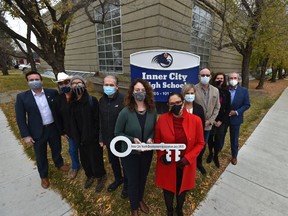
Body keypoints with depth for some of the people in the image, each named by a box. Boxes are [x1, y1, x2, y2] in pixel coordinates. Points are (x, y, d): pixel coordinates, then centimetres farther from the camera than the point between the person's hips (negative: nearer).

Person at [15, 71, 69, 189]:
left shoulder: (53, 92, -6)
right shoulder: (22, 97, -9)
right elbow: (20, 118, -7)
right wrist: (26, 135, -9)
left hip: (54, 128, 2)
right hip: (37, 132, -1)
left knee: (57, 149, 22)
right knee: (40, 156, 16)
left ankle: (59, 164, 52)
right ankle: (44, 176, 41)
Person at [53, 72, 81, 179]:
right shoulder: (58, 100, -5)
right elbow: (58, 118, 3)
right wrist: (62, 132, 3)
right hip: (70, 131, 4)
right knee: (73, 150, 22)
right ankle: (75, 167, 49)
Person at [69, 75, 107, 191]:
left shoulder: (92, 100, -14)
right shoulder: (72, 102, 1)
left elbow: (98, 119, -15)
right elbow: (71, 120, 7)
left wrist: (97, 135, -16)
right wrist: (74, 135, 4)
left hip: (92, 137, -5)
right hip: (80, 137, 5)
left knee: (95, 158, 9)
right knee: (84, 159, 20)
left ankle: (101, 177, 37)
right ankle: (90, 175, 48)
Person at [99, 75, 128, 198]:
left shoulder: (123, 100, -21)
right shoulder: (102, 100, 0)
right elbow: (100, 120, 5)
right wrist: (101, 137, 7)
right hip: (108, 138, 6)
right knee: (113, 160, 24)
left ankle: (126, 184, 40)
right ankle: (118, 179, 50)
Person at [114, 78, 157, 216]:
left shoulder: (152, 110, -11)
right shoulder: (125, 112, -22)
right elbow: (117, 133, -12)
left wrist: (150, 138, -15)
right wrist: (132, 139, -25)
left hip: (147, 152, 4)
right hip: (130, 153, -3)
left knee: (143, 177, 26)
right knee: (133, 180, 18)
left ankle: (140, 200, 59)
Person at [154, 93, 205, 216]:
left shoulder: (195, 120, -15)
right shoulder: (162, 119, -14)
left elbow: (200, 143, -6)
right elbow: (157, 140, -1)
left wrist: (188, 158, -16)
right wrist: (161, 155, -15)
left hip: (186, 164, 1)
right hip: (167, 164, 0)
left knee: (182, 189, 25)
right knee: (168, 189, 21)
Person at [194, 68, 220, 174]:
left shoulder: (215, 90, 3)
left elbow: (217, 107, 5)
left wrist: (210, 121, -5)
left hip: (207, 125, 4)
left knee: (203, 145, 19)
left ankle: (199, 162, 42)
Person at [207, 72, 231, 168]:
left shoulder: (226, 92, -1)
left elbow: (228, 108, 1)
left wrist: (221, 121, -6)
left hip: (221, 121, 2)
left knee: (219, 139, 9)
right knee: (210, 138, 12)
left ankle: (216, 156, 31)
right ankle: (210, 153, 37)